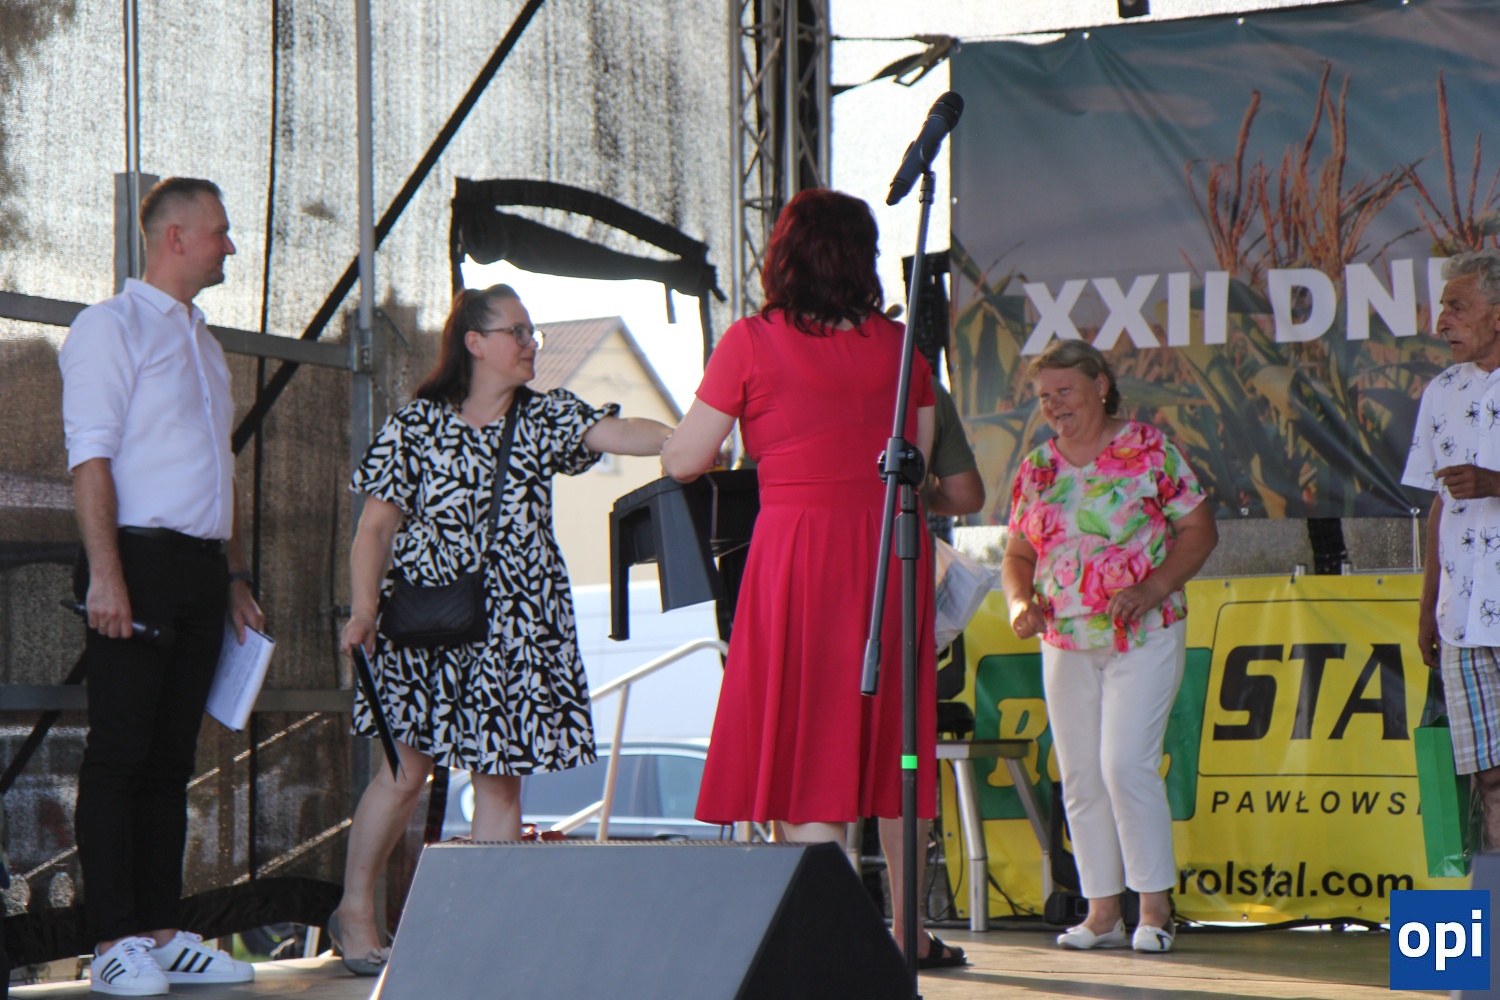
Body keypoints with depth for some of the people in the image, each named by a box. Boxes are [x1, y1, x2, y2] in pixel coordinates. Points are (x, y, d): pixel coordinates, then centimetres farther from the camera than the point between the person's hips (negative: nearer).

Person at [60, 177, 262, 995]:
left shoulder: (202, 342, 22)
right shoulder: (113, 325, -3)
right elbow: (90, 455, -12)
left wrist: (235, 577, 19)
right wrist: (105, 573, -20)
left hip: (201, 568, 8)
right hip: (141, 563, -8)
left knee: (172, 758, 7)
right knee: (120, 756, -6)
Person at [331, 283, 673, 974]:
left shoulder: (544, 418, 10)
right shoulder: (416, 427, 2)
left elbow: (616, 433, -8)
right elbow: (376, 529, 2)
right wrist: (364, 609, -10)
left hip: (517, 625, 3)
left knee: (500, 778, 0)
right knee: (408, 766, -6)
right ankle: (355, 909, 10)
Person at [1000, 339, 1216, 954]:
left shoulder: (1147, 448, -3)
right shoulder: (1036, 468, 10)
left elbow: (1199, 529, -2)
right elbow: (1018, 555, 16)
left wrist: (1154, 587, -16)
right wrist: (1020, 601, -5)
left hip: (1144, 637, -5)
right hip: (1066, 643, 5)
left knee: (1127, 764, -14)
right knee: (1080, 777, 4)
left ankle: (1156, 908, -4)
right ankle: (1102, 912, 11)